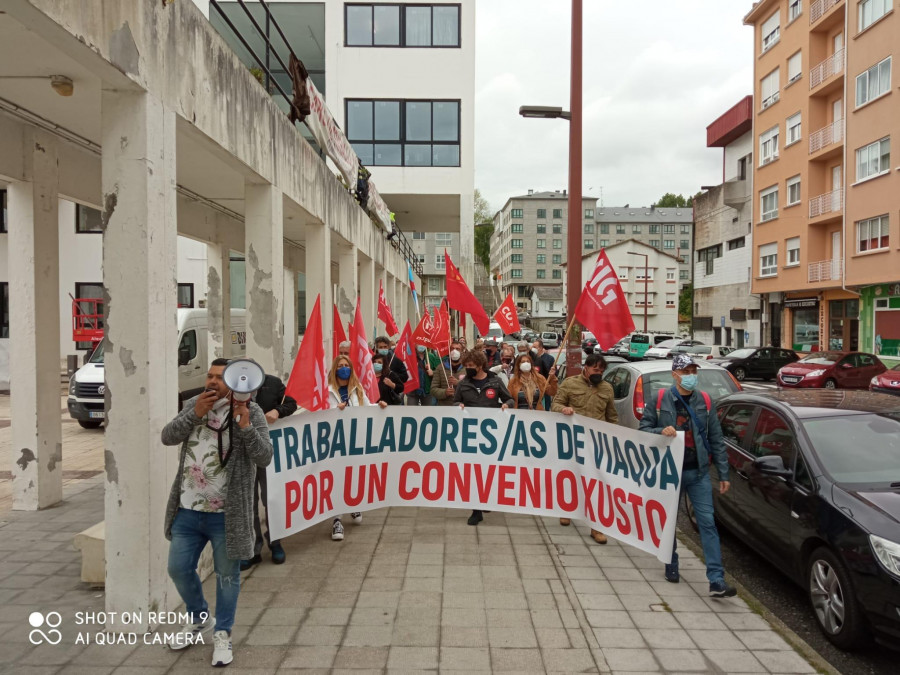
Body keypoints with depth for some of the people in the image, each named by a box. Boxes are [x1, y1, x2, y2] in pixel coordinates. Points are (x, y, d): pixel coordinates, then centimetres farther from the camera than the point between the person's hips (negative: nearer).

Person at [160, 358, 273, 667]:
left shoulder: (251, 411, -10)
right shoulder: (193, 405, 5)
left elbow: (264, 458, -17)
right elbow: (168, 437, -7)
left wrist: (245, 425, -29)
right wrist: (195, 413, -20)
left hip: (226, 514, -5)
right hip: (187, 509, 5)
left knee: (227, 576, 9)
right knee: (178, 569, 16)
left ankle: (222, 633, 30)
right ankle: (200, 620, 41)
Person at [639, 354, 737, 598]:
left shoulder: (704, 401, 3)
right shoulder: (660, 400, -3)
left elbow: (716, 439, 6)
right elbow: (643, 429, 0)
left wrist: (724, 474, 4)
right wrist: (661, 431, -22)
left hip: (698, 472, 1)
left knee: (707, 522, -3)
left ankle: (716, 580, -1)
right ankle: (671, 567, 31)